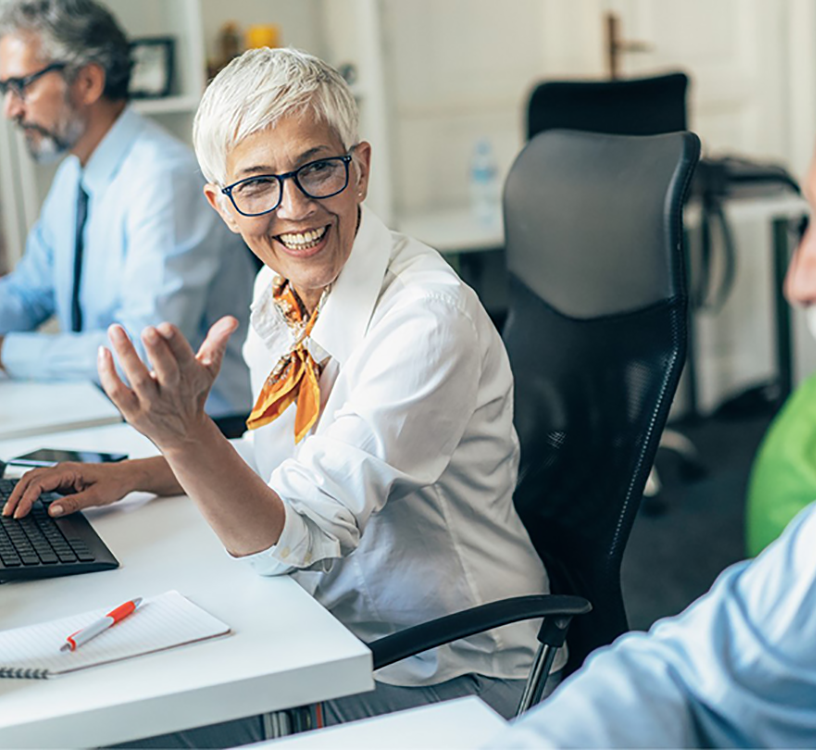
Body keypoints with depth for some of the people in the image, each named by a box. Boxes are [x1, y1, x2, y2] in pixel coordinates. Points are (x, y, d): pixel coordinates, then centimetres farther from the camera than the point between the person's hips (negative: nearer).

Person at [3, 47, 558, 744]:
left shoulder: (428, 315, -24)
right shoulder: (282, 287, -1)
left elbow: (296, 536, -26)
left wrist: (185, 433, -41)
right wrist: (131, 475, 2)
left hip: (446, 684, -7)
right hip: (330, 628, 7)